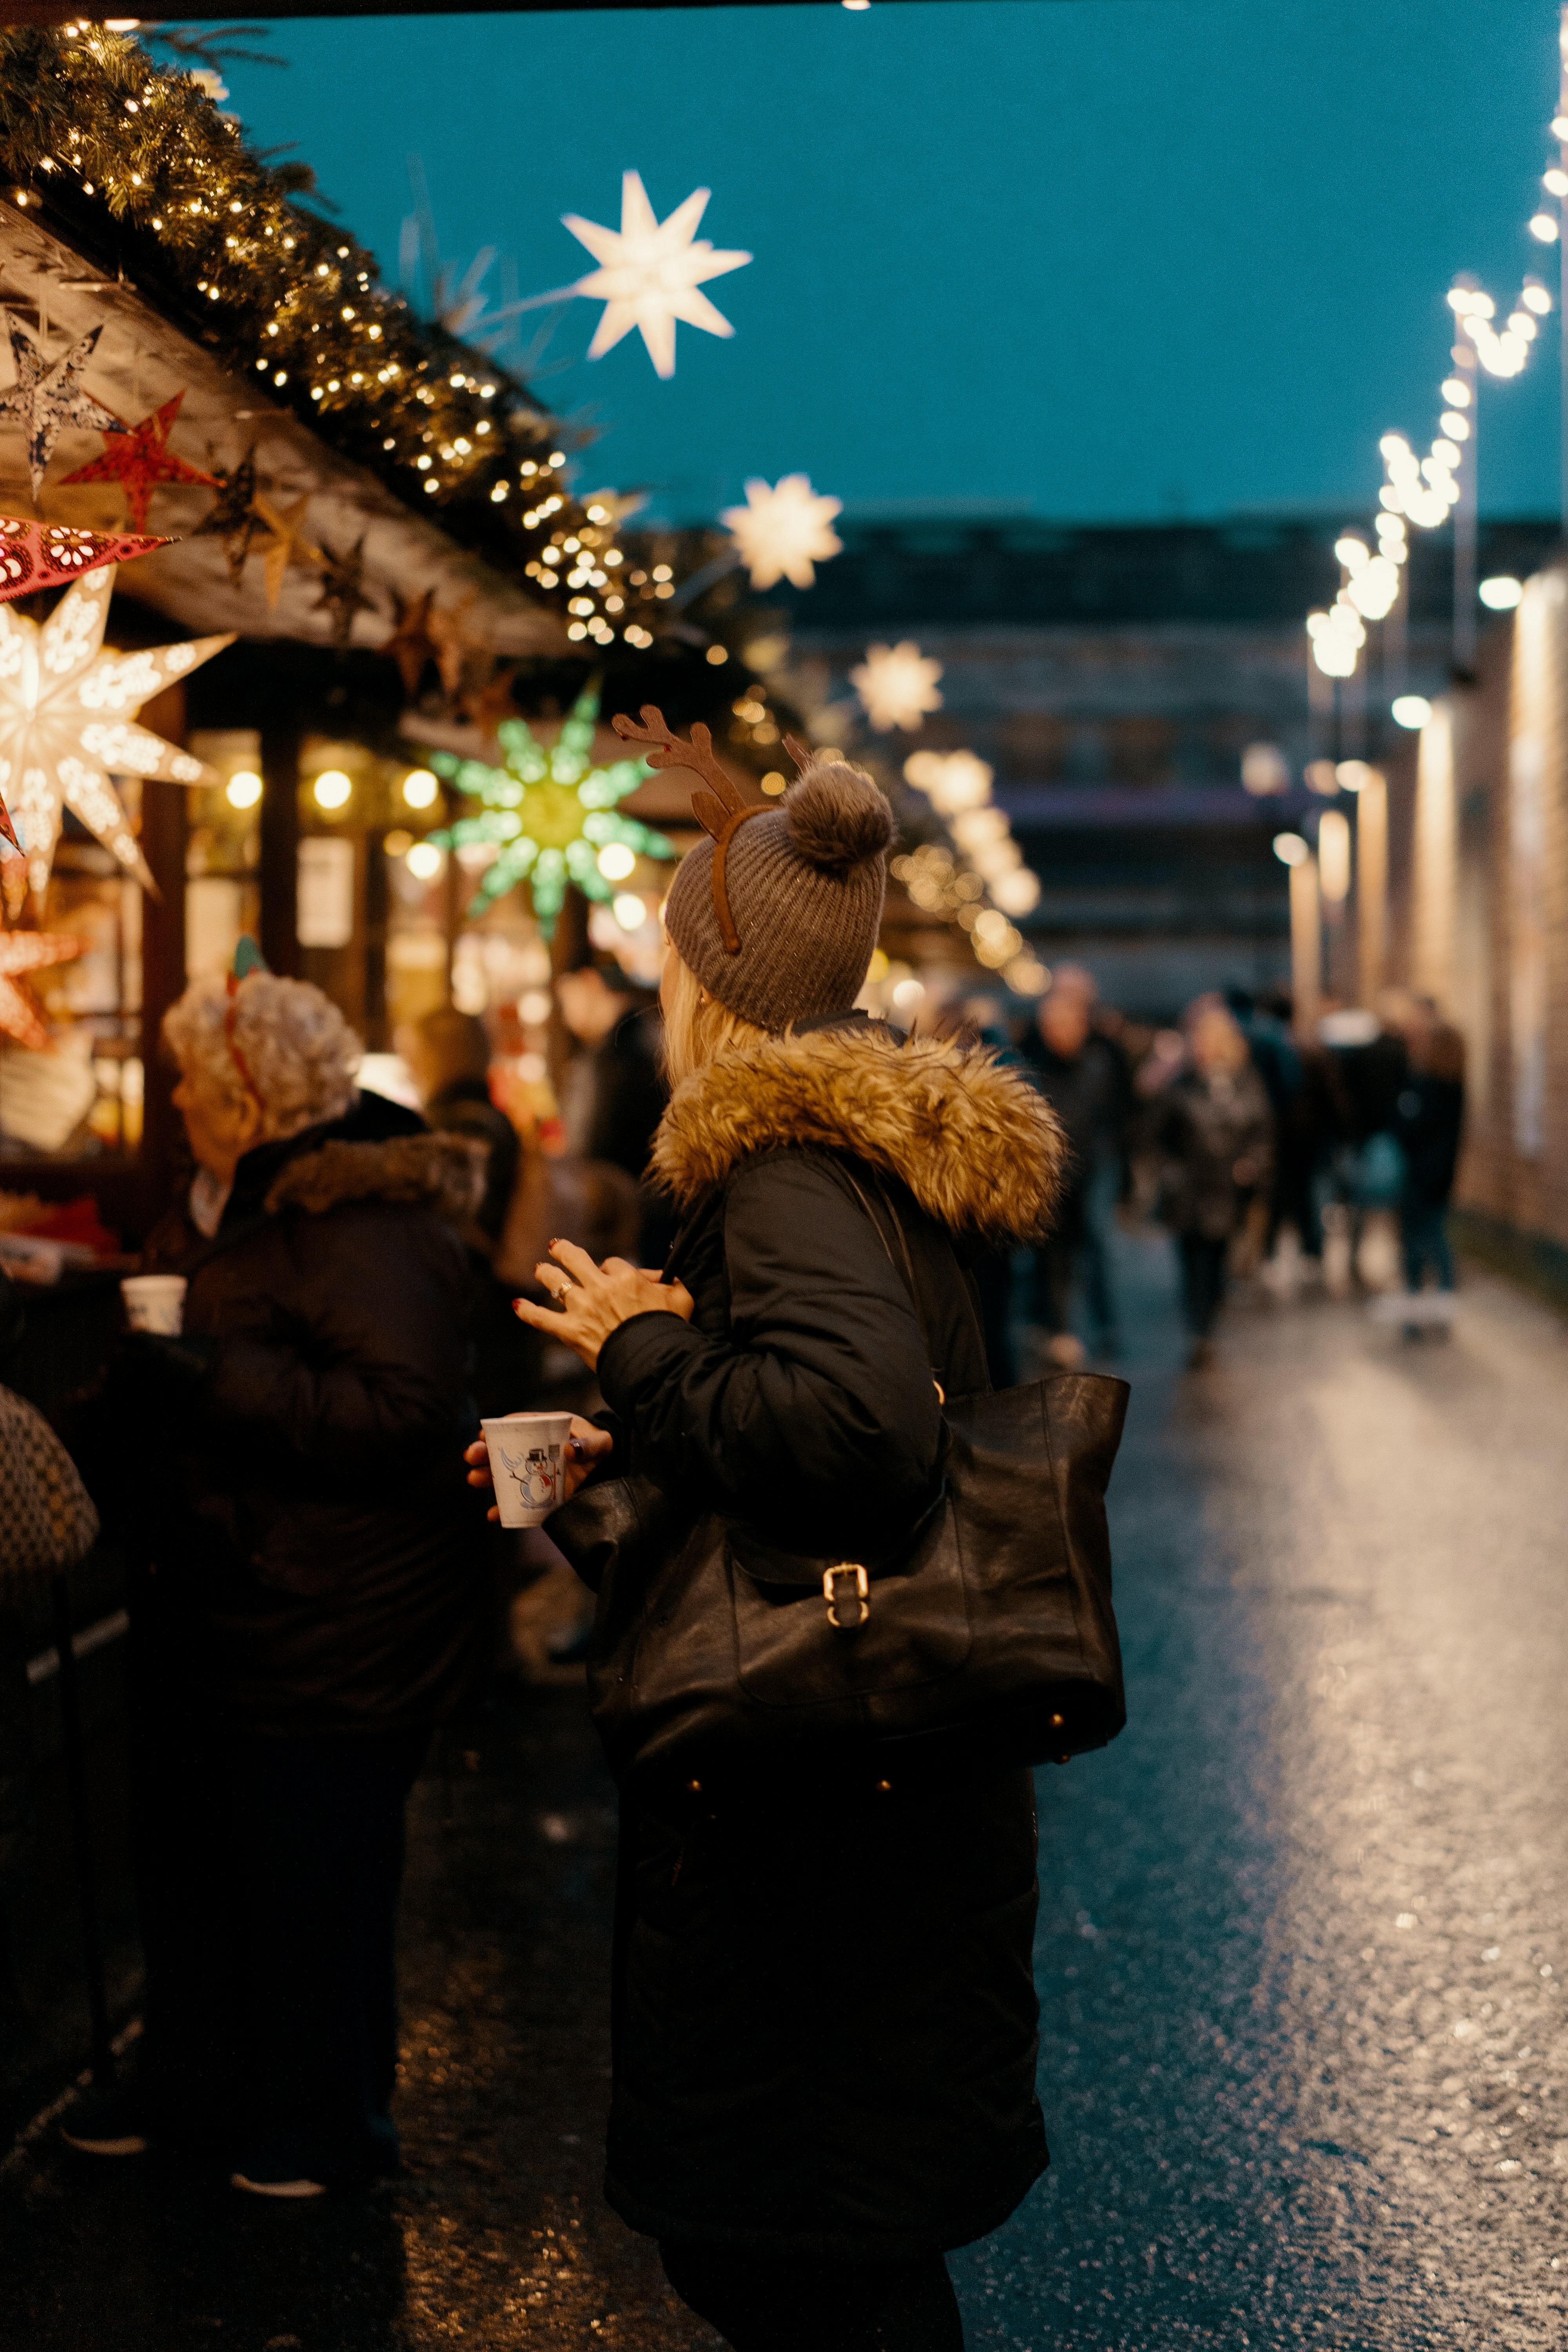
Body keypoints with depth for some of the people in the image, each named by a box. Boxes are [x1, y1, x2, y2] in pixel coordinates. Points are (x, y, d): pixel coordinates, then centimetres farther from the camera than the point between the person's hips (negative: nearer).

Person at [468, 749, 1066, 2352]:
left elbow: (859, 1423, -37)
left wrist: (646, 1354, -21)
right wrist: (632, 1451, 18)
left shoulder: (788, 1175, -20)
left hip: (814, 1830, -10)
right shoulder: (876, 1159, 12)